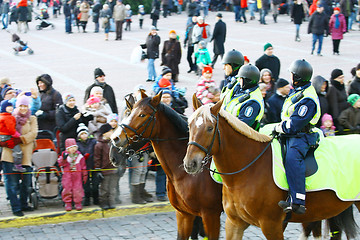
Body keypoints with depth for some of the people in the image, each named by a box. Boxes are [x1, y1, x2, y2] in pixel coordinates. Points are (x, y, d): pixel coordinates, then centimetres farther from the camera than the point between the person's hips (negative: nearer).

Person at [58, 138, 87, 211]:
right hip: (67, 176, -1)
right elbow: (60, 163, -11)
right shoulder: (64, 155, 1)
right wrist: (63, 158, -30)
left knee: (78, 188, -2)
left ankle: (78, 203, 11)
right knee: (67, 188, 0)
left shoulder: (79, 156, 5)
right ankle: (68, 203, 12)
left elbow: (83, 166, 10)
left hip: (77, 176, 1)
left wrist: (85, 175, 10)